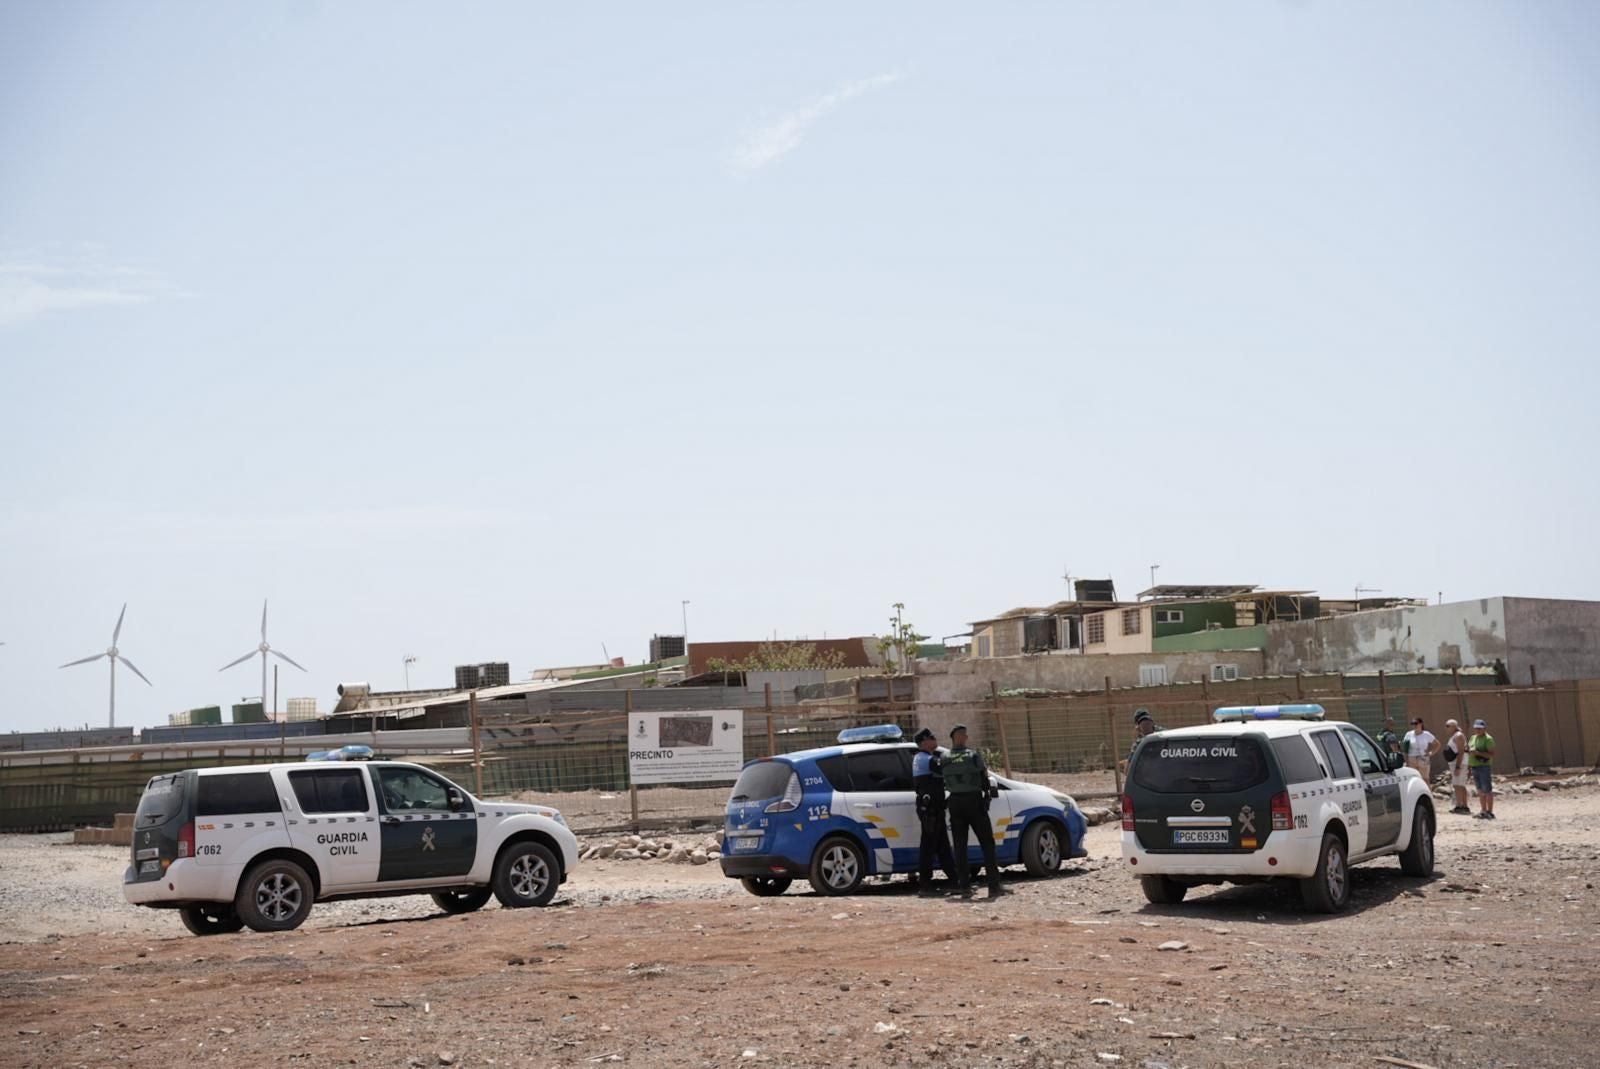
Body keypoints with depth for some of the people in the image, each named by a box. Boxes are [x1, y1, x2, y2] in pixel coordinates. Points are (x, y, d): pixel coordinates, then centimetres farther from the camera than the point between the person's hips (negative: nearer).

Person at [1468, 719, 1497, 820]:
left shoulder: (1488, 739, -8)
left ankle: (1490, 812, -4)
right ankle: (1483, 811, 16)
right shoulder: (1473, 738, 16)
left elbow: (1491, 754, -14)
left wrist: (1478, 753, -23)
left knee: (1487, 790, -6)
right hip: (1474, 766, 8)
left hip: (1484, 766, -8)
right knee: (1480, 791, 11)